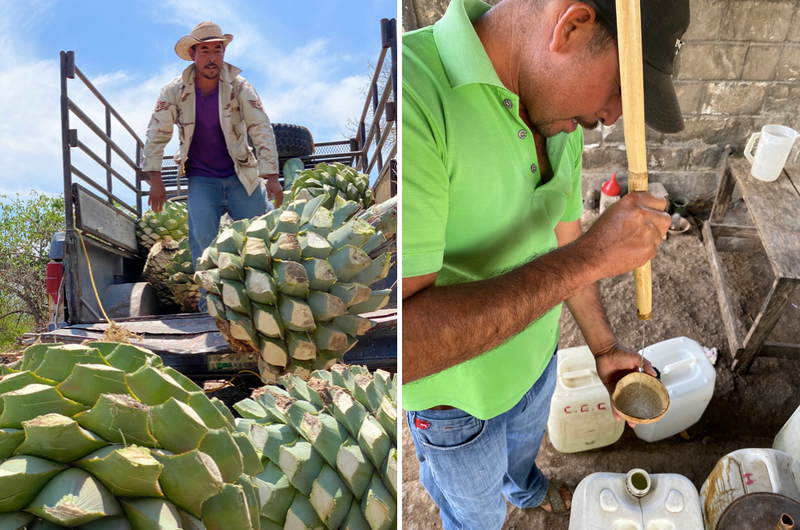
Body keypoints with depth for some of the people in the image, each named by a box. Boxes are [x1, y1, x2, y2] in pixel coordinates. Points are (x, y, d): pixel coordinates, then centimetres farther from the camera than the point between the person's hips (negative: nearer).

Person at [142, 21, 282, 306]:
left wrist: (271, 176, -19)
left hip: (241, 176, 0)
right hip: (201, 179, 0)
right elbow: (157, 134, 1)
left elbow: (262, 130, -11)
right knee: (202, 239, -12)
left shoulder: (239, 87, -9)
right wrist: (155, 179, -5)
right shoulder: (174, 91, -6)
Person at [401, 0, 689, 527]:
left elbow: (565, 241, 5)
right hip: (456, 395, -6)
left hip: (537, 358, 7)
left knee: (525, 441, 38)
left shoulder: (562, 117, -10)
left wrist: (604, 347, 5)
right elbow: (399, 345, -44)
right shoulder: (412, 96, -39)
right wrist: (589, 256, -41)